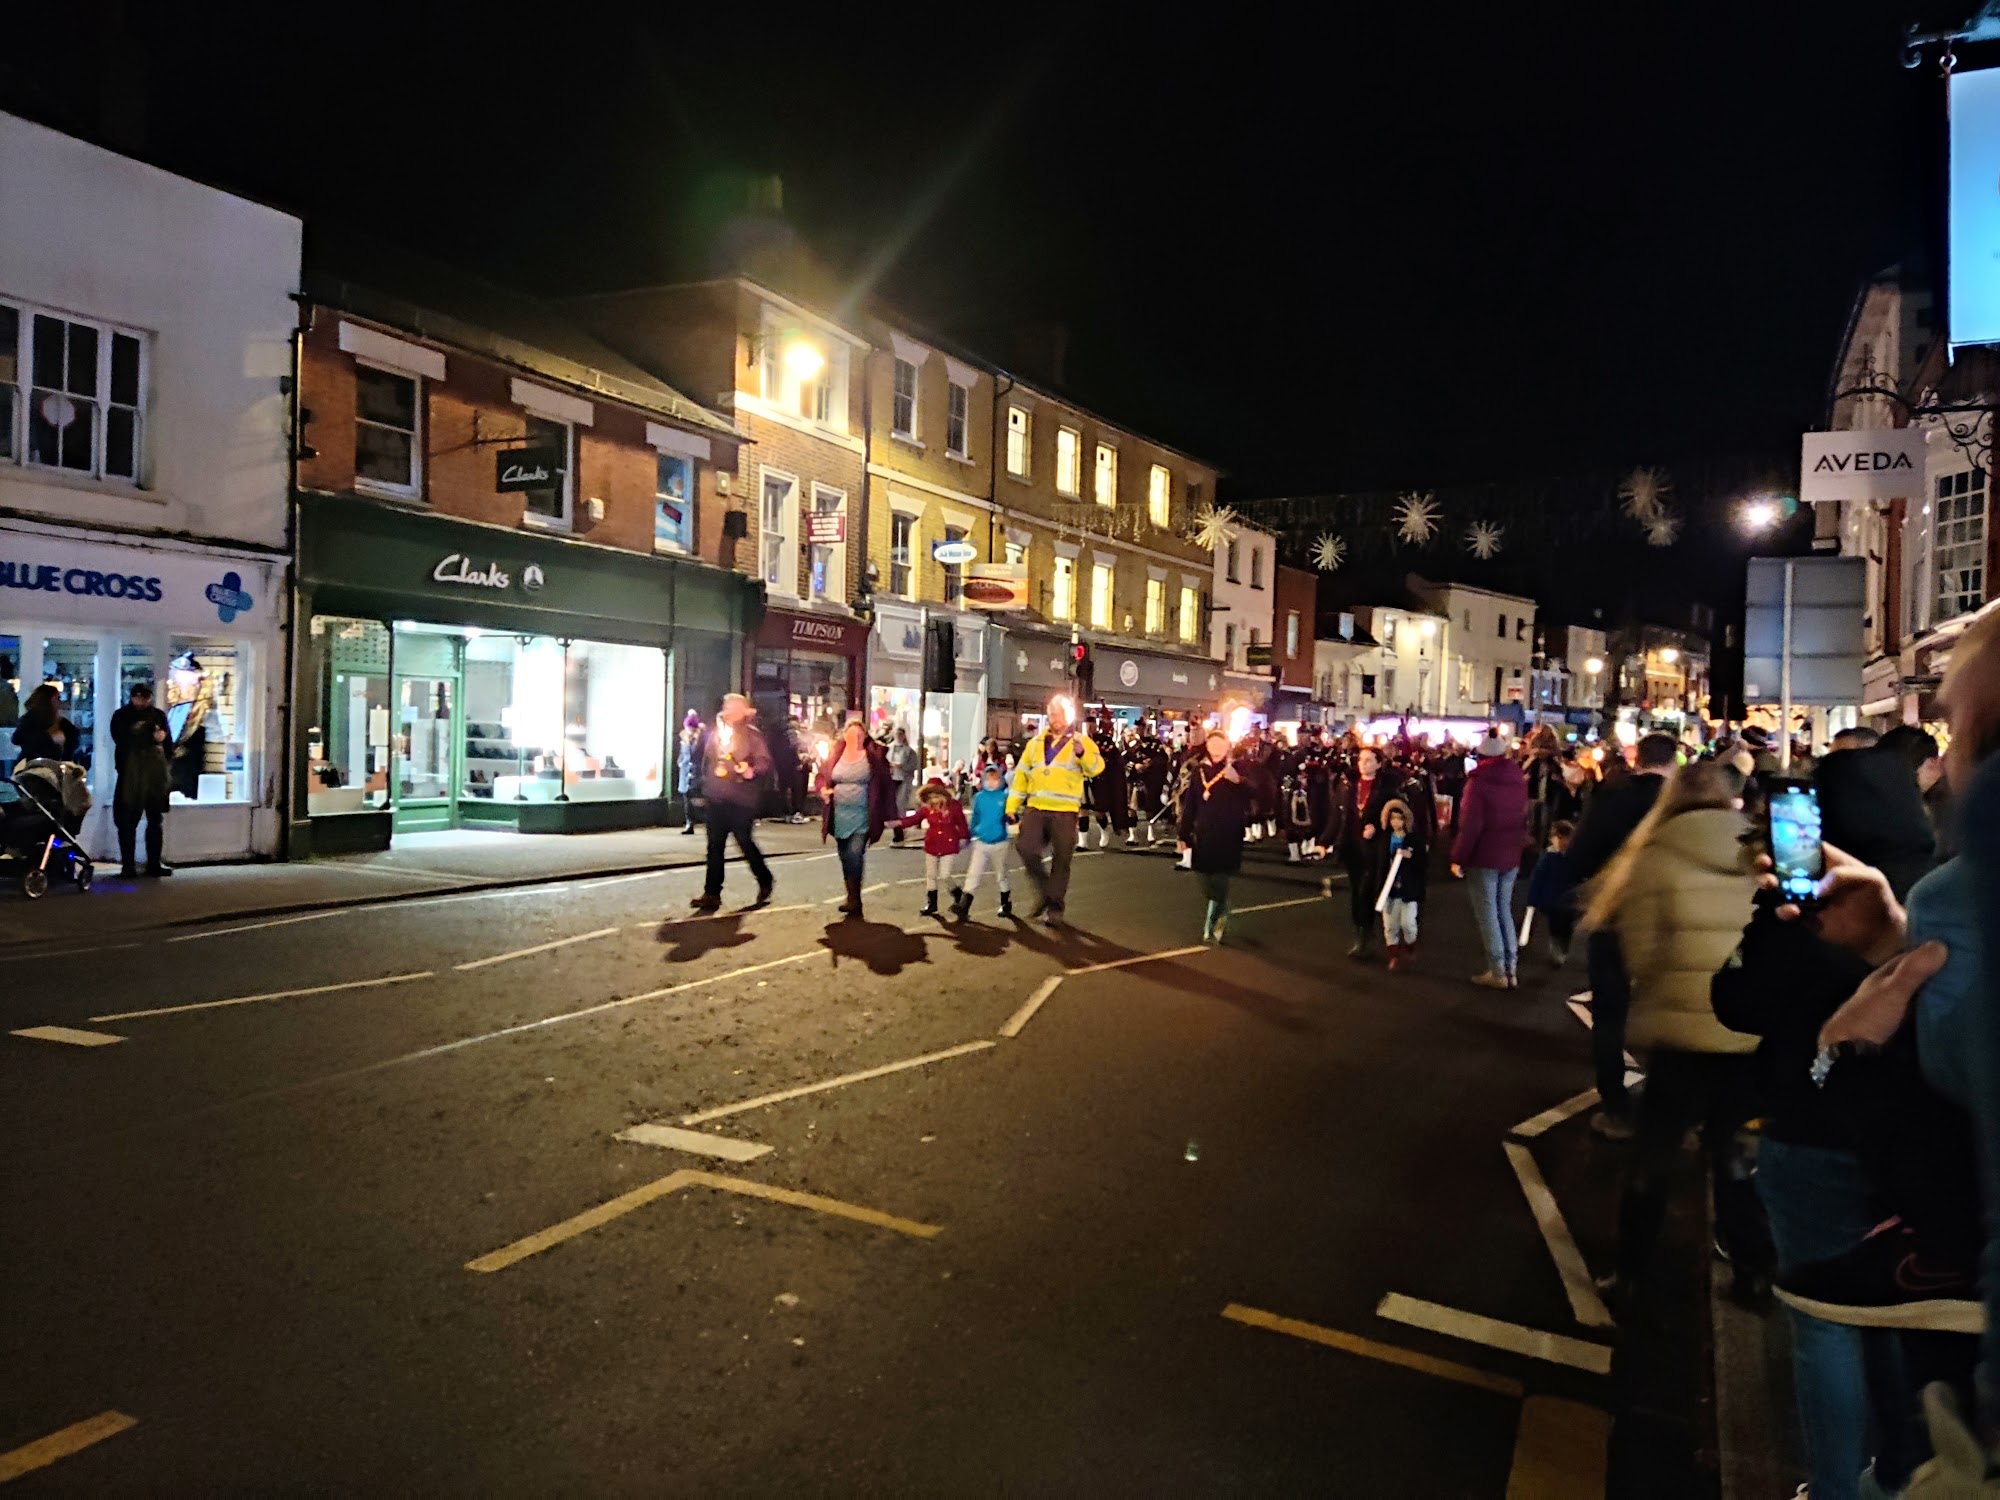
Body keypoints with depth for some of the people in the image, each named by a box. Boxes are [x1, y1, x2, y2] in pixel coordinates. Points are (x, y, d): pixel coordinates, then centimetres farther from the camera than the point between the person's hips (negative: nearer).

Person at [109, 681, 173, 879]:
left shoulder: (158, 715, 14)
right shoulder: (121, 716, 6)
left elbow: (167, 742, 14)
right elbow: (122, 741, -7)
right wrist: (151, 738, -9)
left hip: (156, 774, 3)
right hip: (131, 774, -3)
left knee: (156, 819, 5)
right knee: (128, 820, -4)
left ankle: (154, 863, 11)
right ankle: (128, 864, 0)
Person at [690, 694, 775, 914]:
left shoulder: (752, 735, -6)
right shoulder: (715, 734, 13)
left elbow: (765, 762, -12)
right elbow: (706, 762, 22)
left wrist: (752, 771, -32)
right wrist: (705, 788, 20)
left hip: (741, 801, -6)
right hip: (716, 799, 6)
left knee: (746, 843, 0)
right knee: (715, 846, 7)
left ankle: (765, 882, 22)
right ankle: (712, 894, 11)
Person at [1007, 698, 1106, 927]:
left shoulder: (1081, 741, 2)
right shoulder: (1036, 743, 14)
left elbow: (1096, 767, -14)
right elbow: (1022, 774, 16)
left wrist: (1082, 753, -34)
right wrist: (1012, 805, 11)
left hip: (1065, 812, -3)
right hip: (1035, 808, 3)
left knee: (1061, 860, 2)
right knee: (1028, 852, -7)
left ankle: (1054, 907, 15)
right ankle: (1046, 892, 16)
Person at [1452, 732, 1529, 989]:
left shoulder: (1478, 782, -14)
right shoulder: (1519, 780, 7)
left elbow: (1470, 825, -19)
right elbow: (1524, 820, 14)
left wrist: (1458, 857, -13)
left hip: (1484, 857, -6)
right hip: (1511, 857, 6)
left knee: (1487, 913, 1)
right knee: (1504, 910, 15)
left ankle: (1498, 972, 3)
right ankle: (1511, 970, 15)